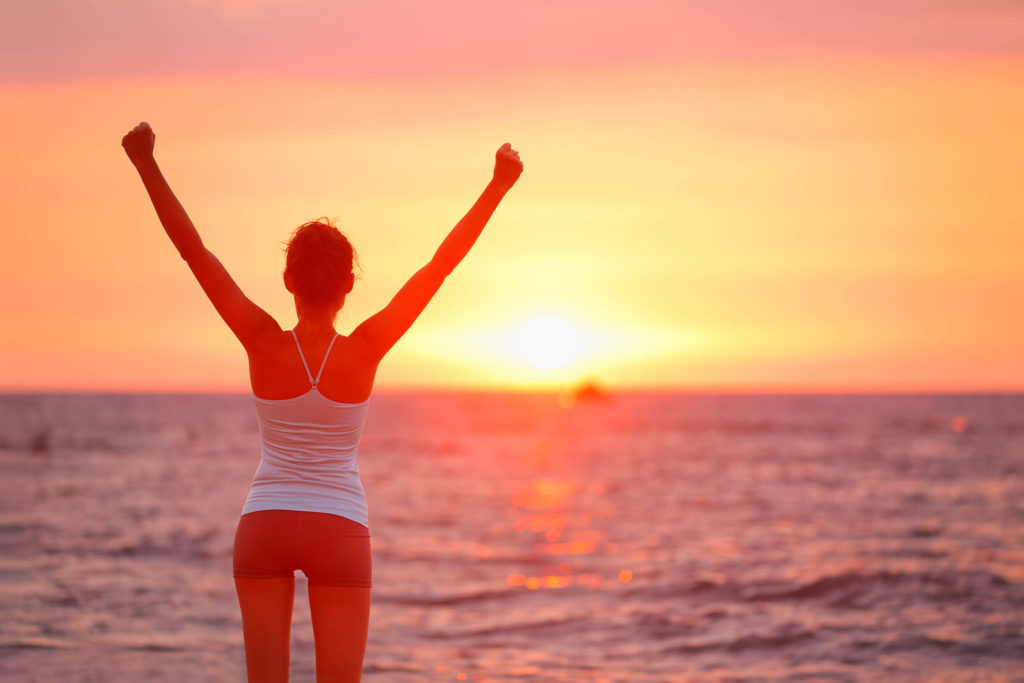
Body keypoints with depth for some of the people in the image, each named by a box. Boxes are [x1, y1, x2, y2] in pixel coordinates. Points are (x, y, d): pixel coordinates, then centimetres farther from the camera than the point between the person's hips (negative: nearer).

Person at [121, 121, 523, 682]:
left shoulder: (265, 344, -12)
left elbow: (192, 249, -12)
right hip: (338, 530, -1)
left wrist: (147, 164, -10)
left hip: (263, 526, 1)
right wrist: (498, 186, -11)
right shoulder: (365, 351, -13)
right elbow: (442, 263, -13)